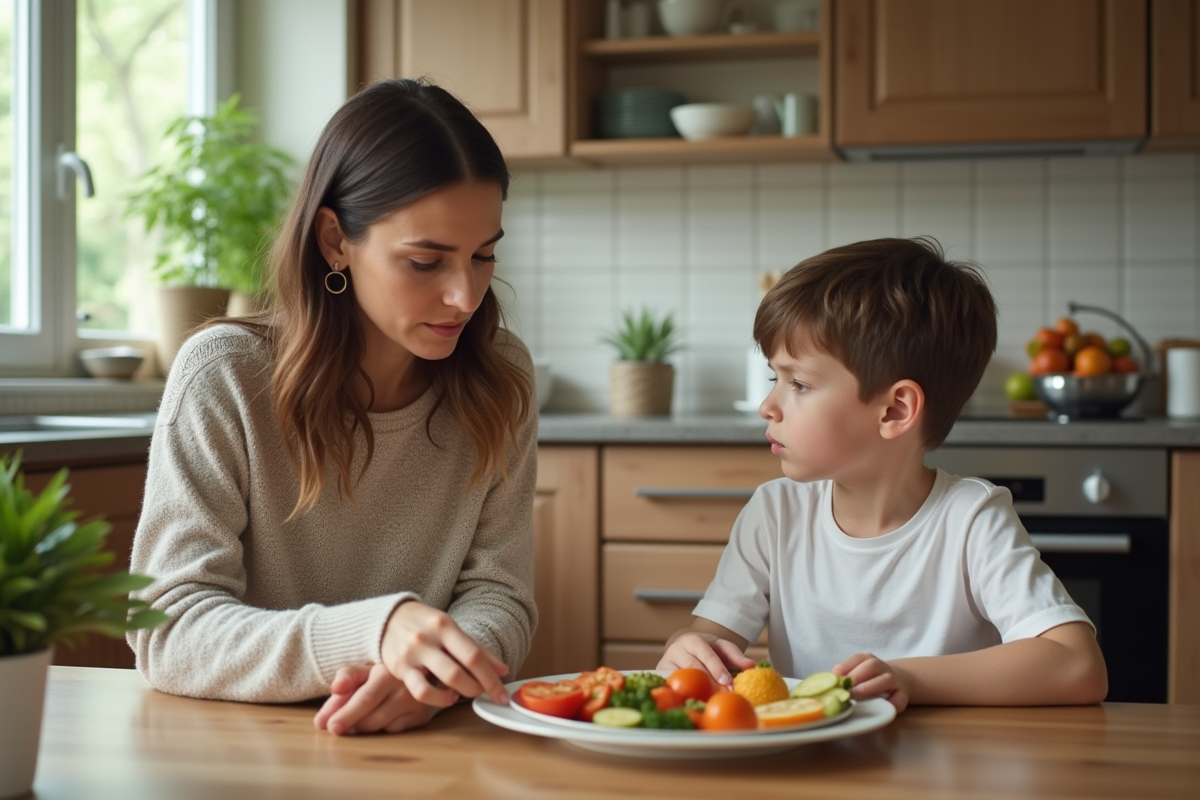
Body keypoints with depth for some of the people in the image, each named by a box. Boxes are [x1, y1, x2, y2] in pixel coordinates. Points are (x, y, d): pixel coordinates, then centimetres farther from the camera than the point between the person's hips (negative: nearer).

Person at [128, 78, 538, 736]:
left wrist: (430, 672, -25)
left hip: (429, 751, 3)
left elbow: (498, 597, -2)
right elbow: (168, 631, -16)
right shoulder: (224, 377, -11)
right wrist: (373, 631, -32)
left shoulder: (499, 378, -1)